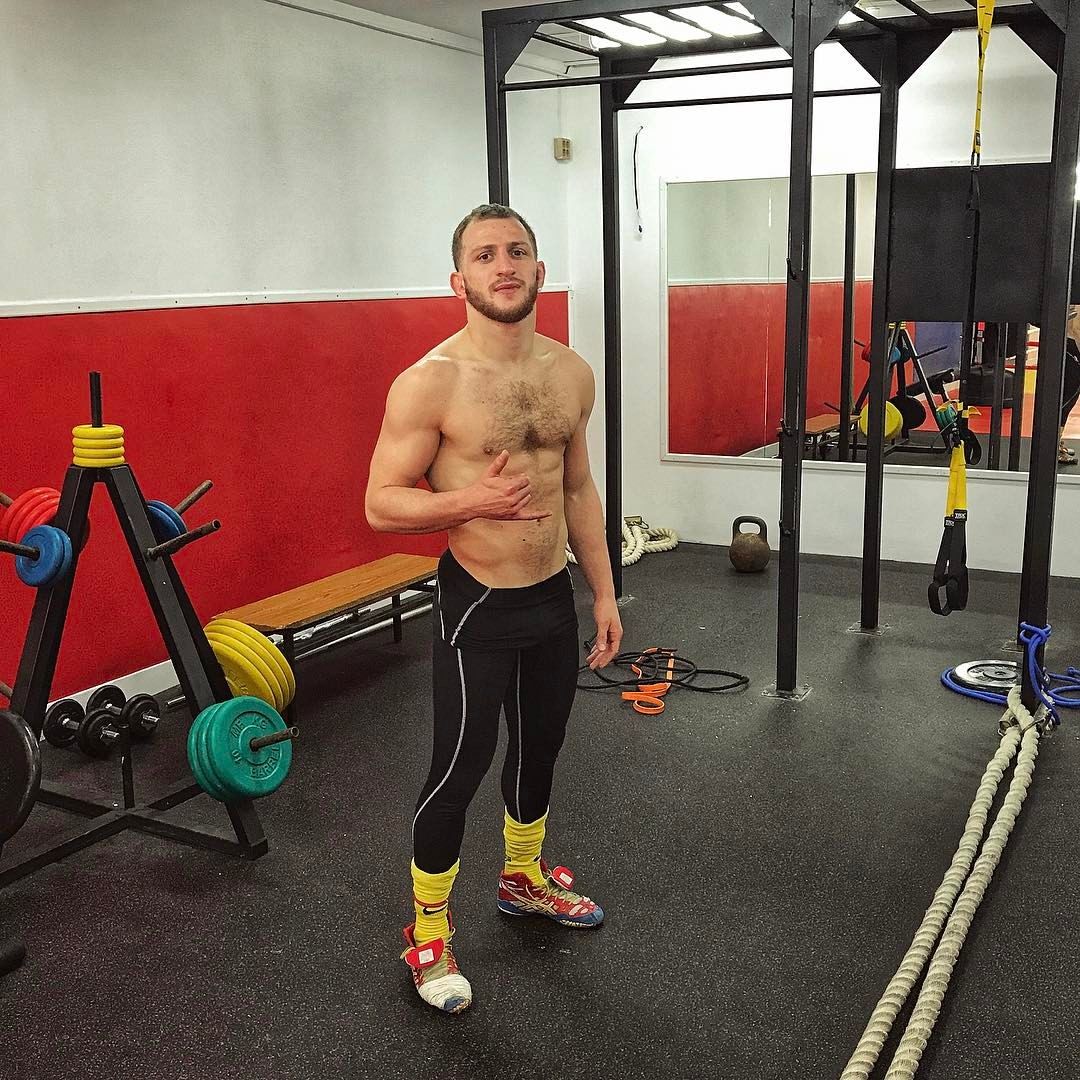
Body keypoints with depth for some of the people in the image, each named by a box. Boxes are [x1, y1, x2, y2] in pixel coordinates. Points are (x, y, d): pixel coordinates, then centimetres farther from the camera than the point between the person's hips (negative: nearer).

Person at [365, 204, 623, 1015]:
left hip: (554, 596, 6)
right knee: (459, 768, 2)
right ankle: (428, 931, 24)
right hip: (477, 606, -6)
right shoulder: (431, 382, -17)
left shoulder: (572, 373, 2)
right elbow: (381, 504, -14)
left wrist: (605, 592, 11)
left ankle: (524, 878, 46)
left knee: (540, 747, 21)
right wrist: (474, 502, -29)